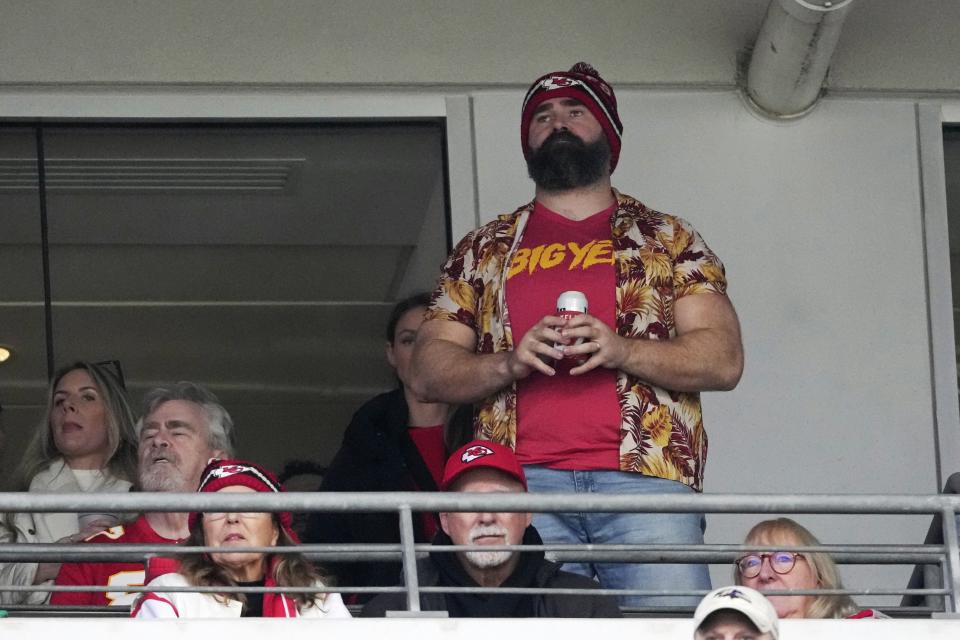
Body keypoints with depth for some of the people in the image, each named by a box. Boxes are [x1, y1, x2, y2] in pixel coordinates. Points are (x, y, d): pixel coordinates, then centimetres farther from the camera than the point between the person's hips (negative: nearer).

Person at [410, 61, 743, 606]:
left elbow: (723, 359, 9)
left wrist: (620, 350, -8)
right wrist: (509, 363, -3)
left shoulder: (667, 239, 19)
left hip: (645, 476, -1)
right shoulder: (485, 250, 23)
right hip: (522, 480, 1)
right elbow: (428, 372, 16)